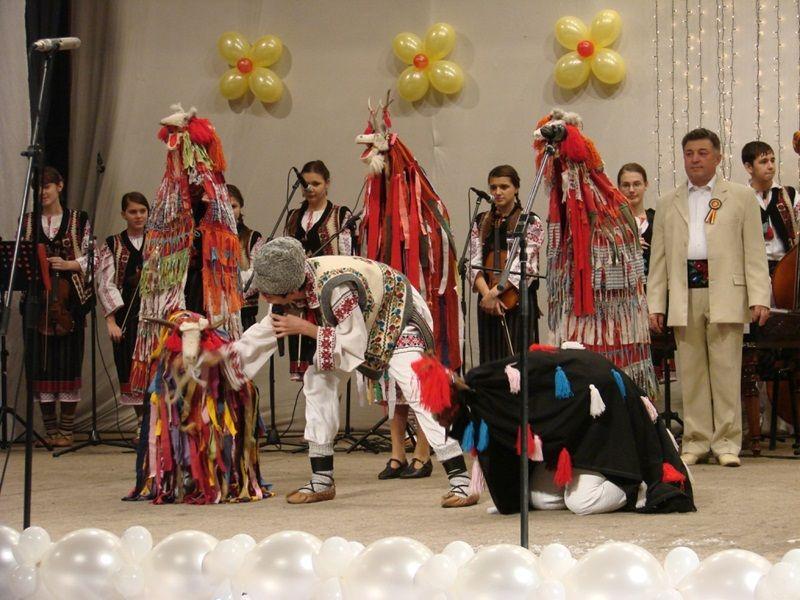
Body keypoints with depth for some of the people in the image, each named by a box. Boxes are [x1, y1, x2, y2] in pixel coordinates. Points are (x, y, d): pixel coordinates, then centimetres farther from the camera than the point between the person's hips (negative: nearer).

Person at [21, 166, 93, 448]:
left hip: (68, 300, -2)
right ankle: (50, 428, 9)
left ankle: (66, 429, 3)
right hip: (36, 300, 2)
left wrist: (67, 264, -14)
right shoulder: (27, 222, 13)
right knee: (40, 362, 1)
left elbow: (89, 258, 3)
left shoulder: (78, 220, 6)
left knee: (68, 360, -4)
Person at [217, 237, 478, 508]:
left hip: (397, 317, -8)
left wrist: (304, 328, -31)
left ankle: (460, 480, -24)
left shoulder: (335, 288, -40)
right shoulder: (298, 279, -17)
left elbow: (354, 344, -31)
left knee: (415, 391, -24)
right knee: (318, 378, -2)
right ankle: (322, 481, 4)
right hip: (361, 319, 8)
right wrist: (224, 354, -5)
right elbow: (270, 326, -1)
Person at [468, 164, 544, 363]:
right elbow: (475, 264, 1)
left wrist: (494, 292, -20)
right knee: (491, 359, 4)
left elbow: (523, 265, -12)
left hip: (519, 300, -3)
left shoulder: (531, 222, -2)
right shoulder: (481, 222, 9)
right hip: (488, 302, 3)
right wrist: (487, 293, -15)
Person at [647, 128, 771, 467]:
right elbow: (658, 258, 13)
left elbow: (754, 252, 4)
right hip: (684, 296, 3)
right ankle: (696, 441, 10)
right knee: (690, 372, 4)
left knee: (726, 371, -2)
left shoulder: (741, 198, 9)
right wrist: (655, 304, 5)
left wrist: (759, 297, -6)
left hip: (725, 295, -2)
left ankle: (726, 442, 4)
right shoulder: (668, 204, 16)